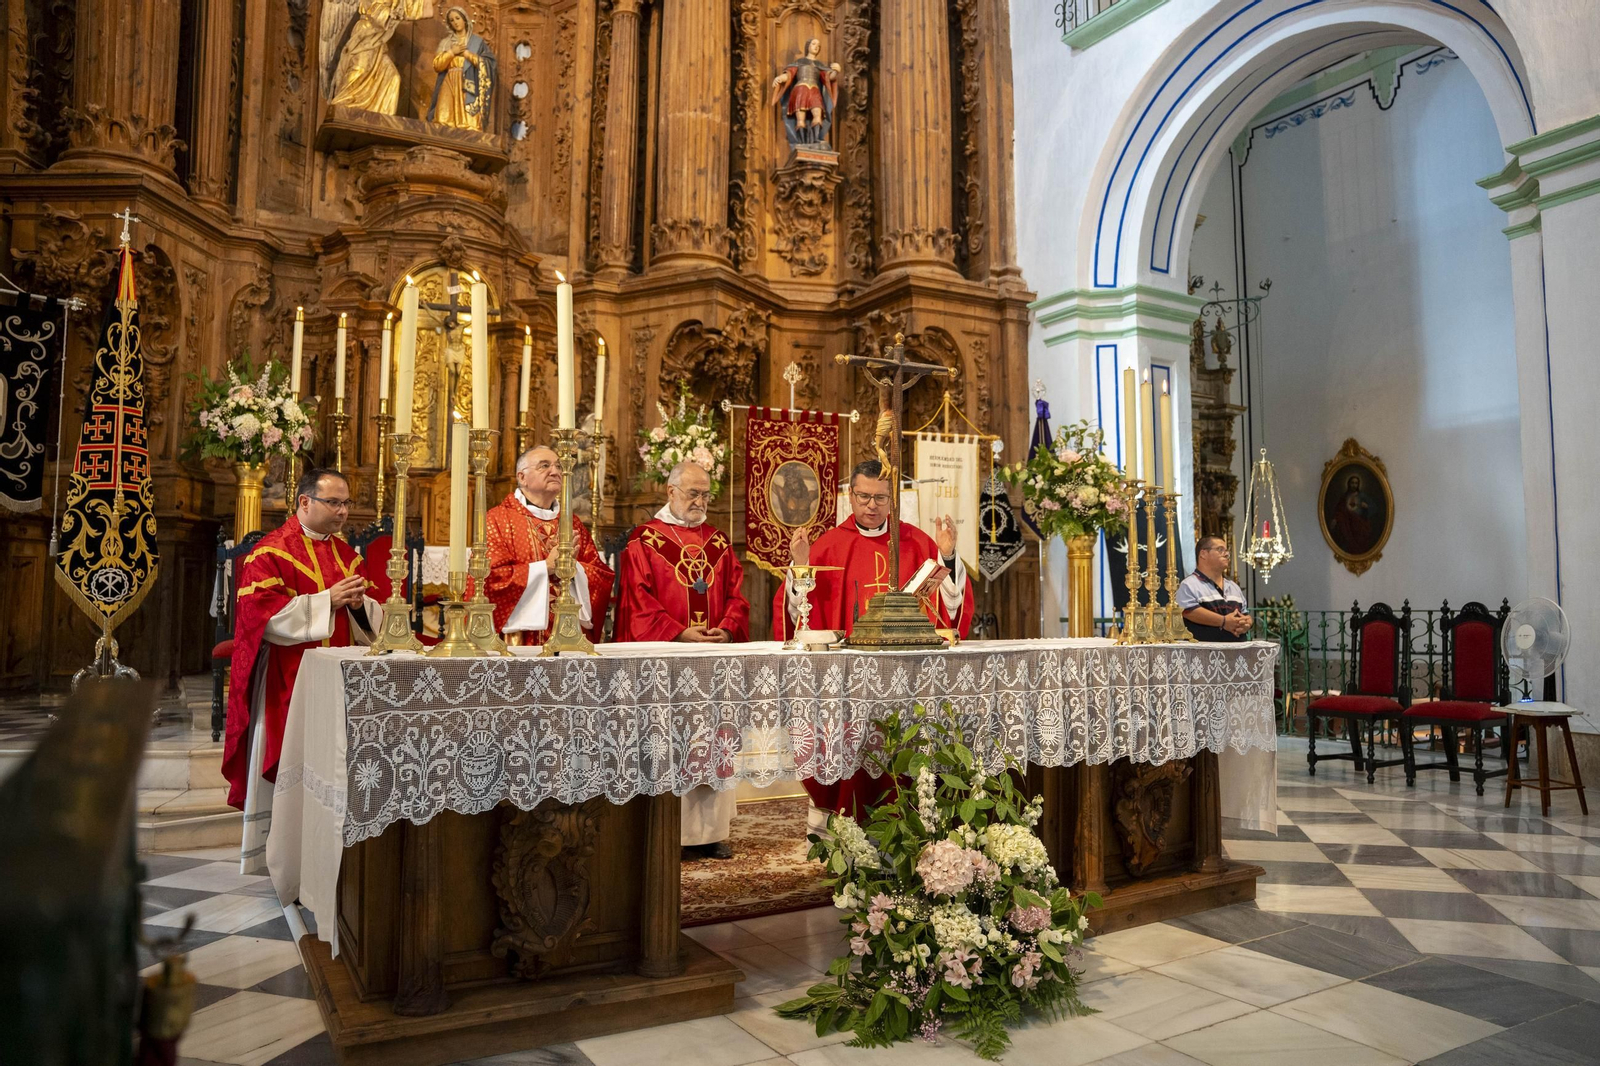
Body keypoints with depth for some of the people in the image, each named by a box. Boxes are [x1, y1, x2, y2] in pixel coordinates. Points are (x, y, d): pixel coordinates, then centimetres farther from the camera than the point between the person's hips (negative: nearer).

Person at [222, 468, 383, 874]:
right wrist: (327, 600, -19)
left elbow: (369, 620, 15)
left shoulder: (346, 554, 13)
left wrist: (359, 605, -8)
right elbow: (262, 613, -16)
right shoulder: (271, 551, -6)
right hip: (288, 683, -6)